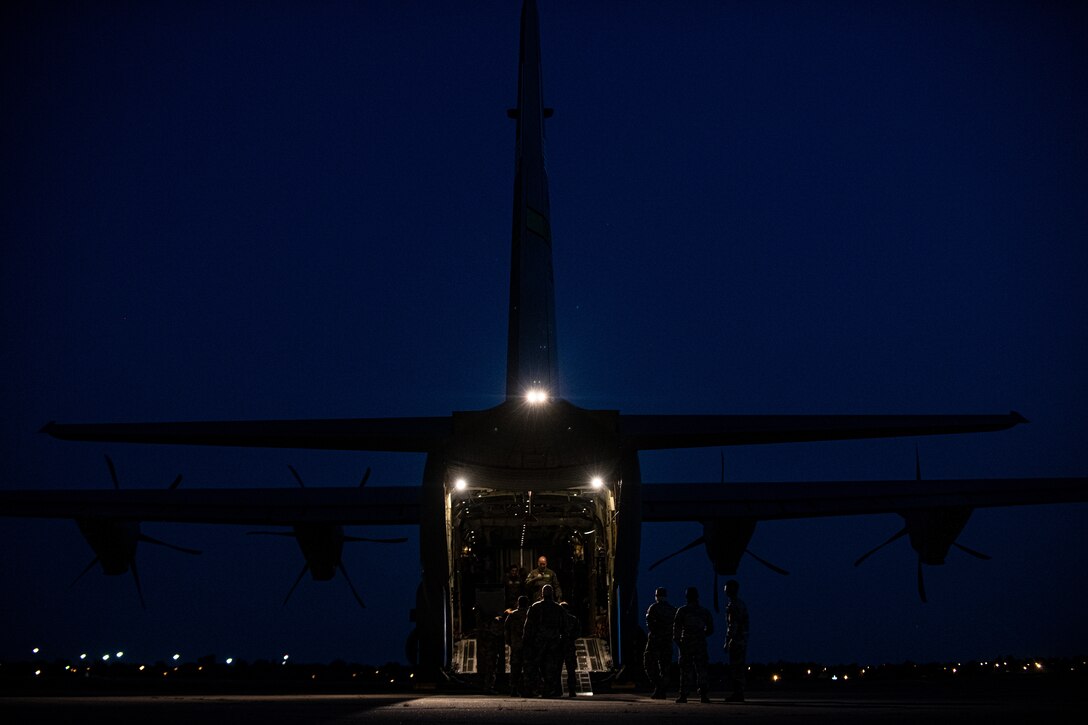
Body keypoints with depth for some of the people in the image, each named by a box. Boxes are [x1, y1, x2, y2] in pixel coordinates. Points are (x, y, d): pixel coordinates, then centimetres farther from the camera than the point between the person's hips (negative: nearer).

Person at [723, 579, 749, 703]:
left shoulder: (732, 605, -13)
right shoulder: (742, 603, 17)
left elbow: (732, 625, -19)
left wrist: (728, 642, -19)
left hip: (736, 640, -9)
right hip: (743, 639, 9)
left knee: (735, 666, -8)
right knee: (741, 665, 10)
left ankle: (737, 693, -10)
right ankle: (739, 693, 12)